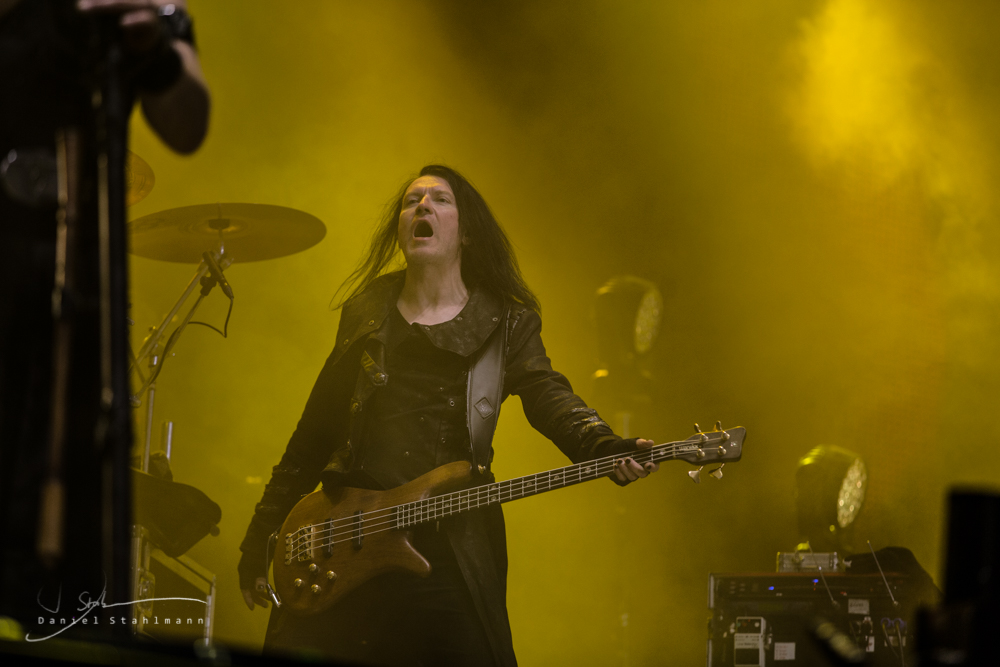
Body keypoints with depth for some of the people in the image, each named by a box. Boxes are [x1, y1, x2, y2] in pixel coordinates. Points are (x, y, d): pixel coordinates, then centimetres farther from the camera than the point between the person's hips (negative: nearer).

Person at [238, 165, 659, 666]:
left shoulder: (504, 323, 9)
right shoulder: (366, 313, 14)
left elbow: (549, 398, -8)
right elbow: (315, 431, 16)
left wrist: (609, 451, -30)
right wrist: (260, 544, 14)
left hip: (448, 552, -2)